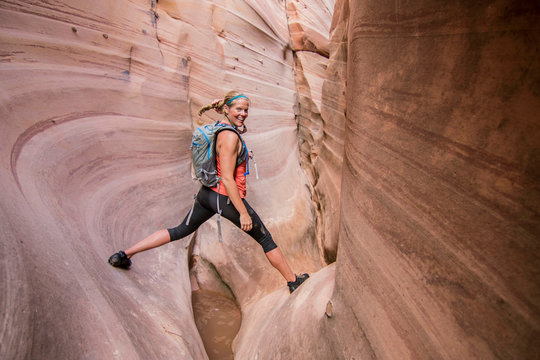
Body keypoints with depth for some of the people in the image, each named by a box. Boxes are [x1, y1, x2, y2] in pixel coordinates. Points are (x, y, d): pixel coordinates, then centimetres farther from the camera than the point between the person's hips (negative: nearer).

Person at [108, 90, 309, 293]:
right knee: (266, 240, 8)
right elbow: (227, 179, -23)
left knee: (180, 231, 23)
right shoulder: (230, 136, -20)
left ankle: (124, 254, 29)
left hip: (207, 193, 9)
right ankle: (293, 282, 25)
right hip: (226, 198, -8)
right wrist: (243, 213, -21)